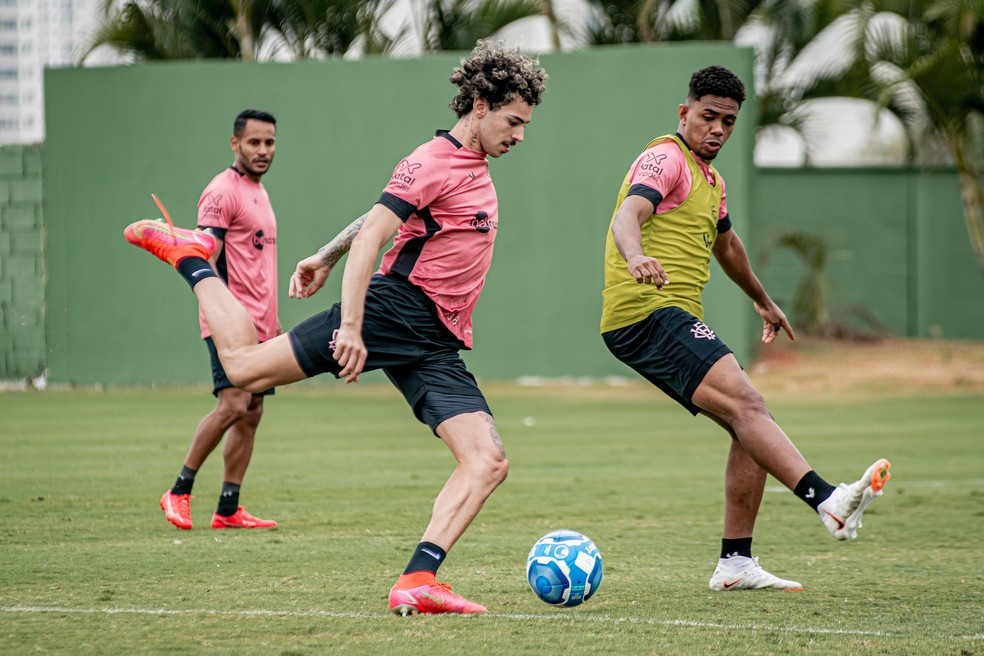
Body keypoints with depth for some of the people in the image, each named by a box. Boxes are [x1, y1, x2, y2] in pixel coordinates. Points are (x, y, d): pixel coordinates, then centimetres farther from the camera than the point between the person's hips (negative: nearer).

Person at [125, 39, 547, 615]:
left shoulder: (478, 171, 21)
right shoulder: (434, 163, -8)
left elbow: (384, 216, 32)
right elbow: (373, 233, -18)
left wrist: (326, 258, 35)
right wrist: (350, 326, -26)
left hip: (438, 346, 8)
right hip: (393, 308, -8)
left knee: (488, 461, -11)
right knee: (245, 364, -8)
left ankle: (418, 582, -19)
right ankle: (191, 256, 18)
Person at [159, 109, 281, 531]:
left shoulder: (259, 193, 20)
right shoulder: (222, 192, -9)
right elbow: (205, 259, -17)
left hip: (259, 326, 9)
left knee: (252, 414, 5)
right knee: (233, 404, -19)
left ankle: (228, 510, 7)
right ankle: (179, 492, -9)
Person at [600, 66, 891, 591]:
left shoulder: (709, 179, 24)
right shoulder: (667, 159, -6)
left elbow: (725, 244, 42)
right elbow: (628, 214, -25)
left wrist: (763, 303, 56)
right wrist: (636, 256, -47)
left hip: (673, 321, 10)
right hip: (649, 313, -10)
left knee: (752, 427, 5)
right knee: (744, 404, -25)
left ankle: (735, 564, 6)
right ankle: (828, 501, -41)